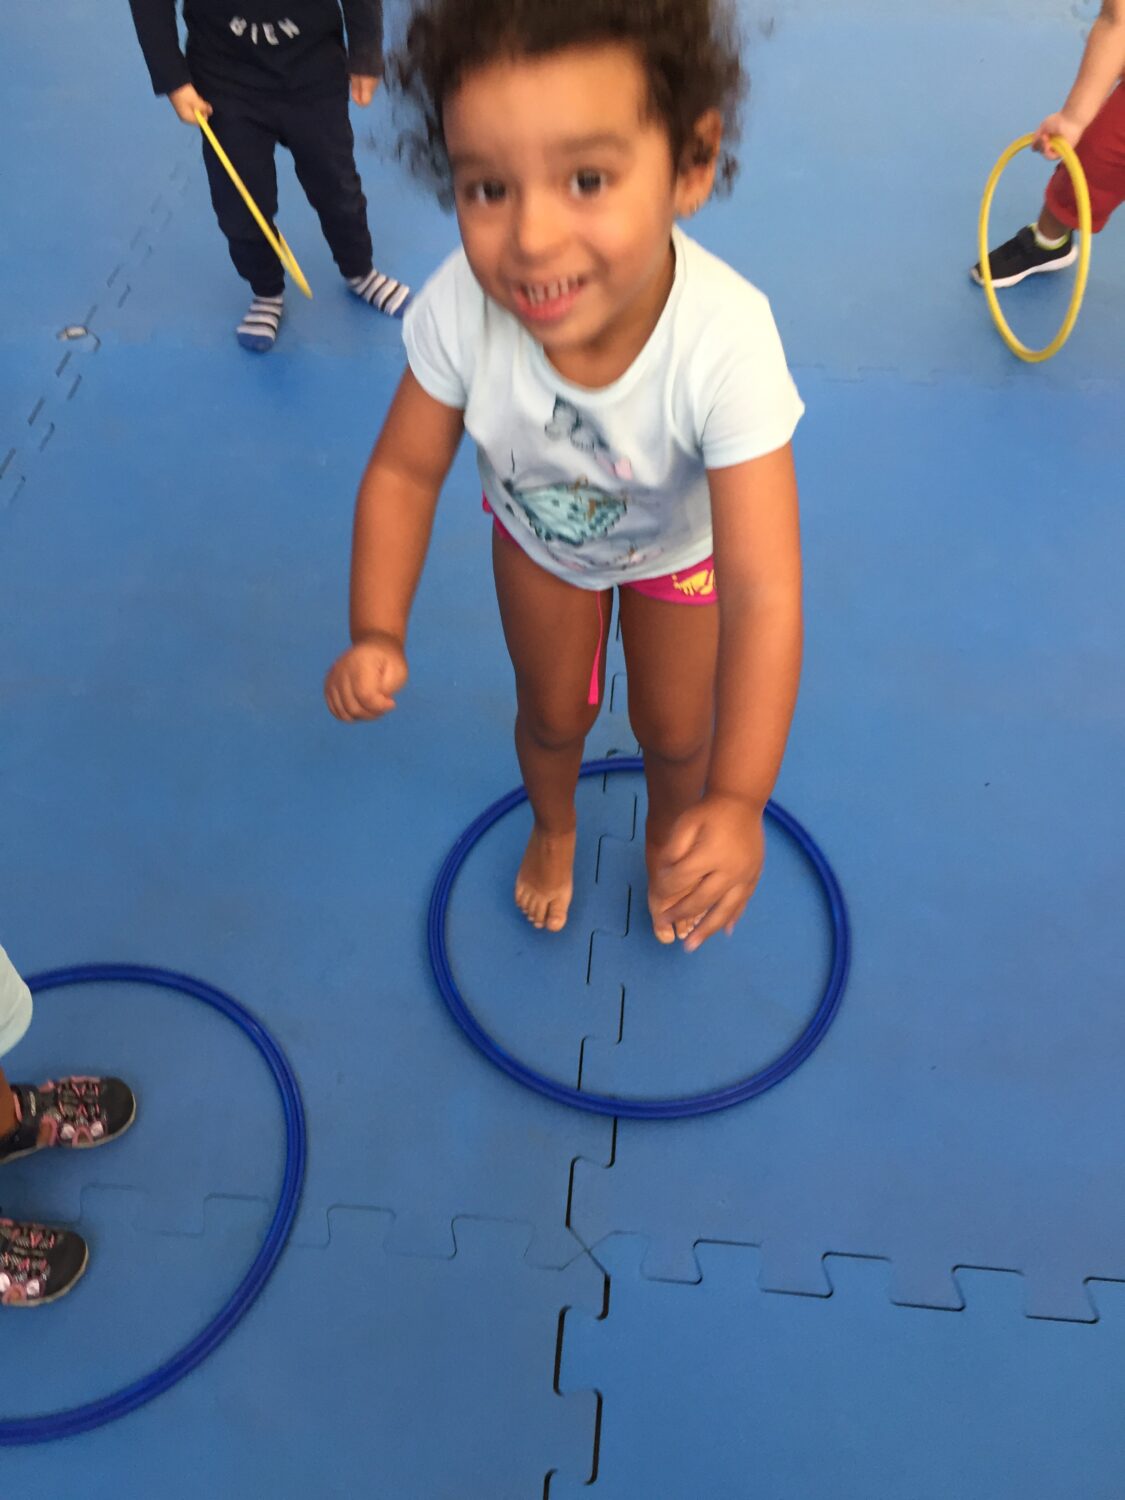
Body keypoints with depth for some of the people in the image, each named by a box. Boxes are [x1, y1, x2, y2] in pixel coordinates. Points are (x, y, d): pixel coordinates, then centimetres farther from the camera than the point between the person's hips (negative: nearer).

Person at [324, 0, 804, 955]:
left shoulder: (724, 341, -44)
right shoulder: (460, 310, -37)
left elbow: (764, 593, -46)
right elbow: (405, 473, -21)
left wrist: (739, 800, -54)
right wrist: (378, 634, -34)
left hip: (682, 544, -1)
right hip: (539, 535, 2)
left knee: (676, 732, 13)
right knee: (552, 713, 19)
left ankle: (668, 838, 52)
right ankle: (554, 828, 56)